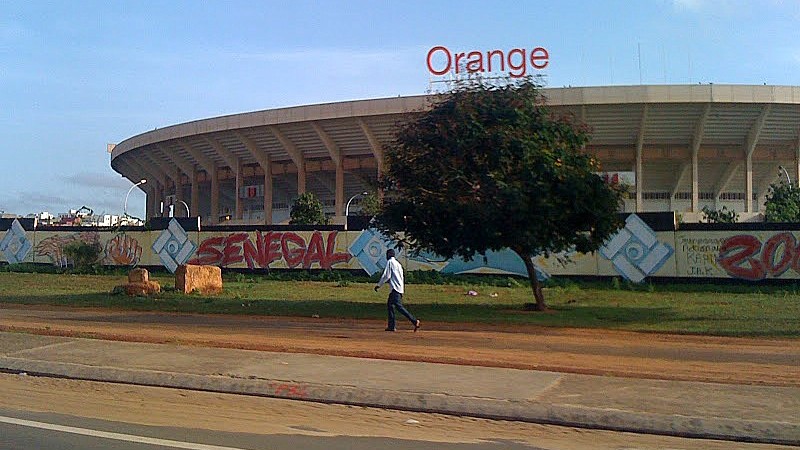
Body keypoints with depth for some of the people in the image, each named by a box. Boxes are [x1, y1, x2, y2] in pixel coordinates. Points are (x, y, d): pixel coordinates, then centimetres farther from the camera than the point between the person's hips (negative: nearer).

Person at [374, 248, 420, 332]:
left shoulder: (390, 262, -2)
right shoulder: (398, 263, 23)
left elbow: (387, 275, -11)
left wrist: (379, 285, -4)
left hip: (395, 288, -10)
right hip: (399, 287, 10)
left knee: (399, 306, -17)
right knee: (390, 304, 15)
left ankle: (414, 321, -27)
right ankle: (391, 326, 12)